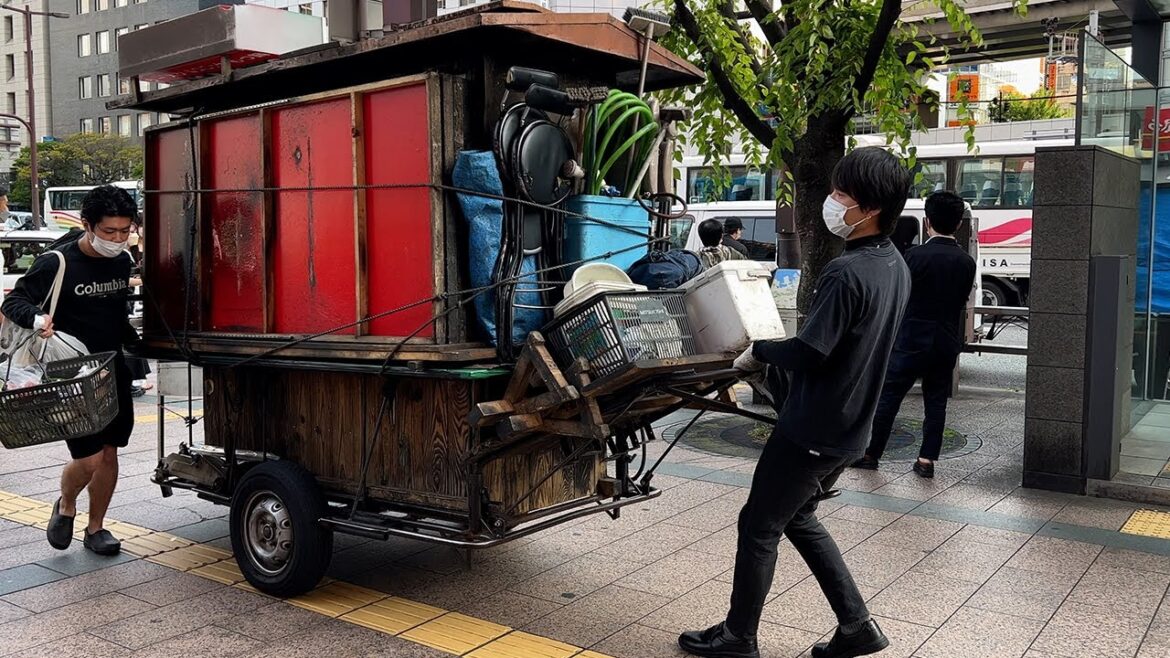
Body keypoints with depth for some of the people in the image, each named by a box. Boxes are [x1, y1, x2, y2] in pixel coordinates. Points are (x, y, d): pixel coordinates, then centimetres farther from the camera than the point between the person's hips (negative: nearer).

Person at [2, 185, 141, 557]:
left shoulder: (121, 262, 7)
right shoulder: (56, 264, -12)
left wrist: (135, 344, 25)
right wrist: (35, 318, -26)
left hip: (113, 371, 6)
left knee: (109, 453, 9)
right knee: (88, 459, -8)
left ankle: (95, 528, 25)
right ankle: (65, 505, 25)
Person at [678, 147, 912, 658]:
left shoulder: (846, 272, -25)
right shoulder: (895, 266, 5)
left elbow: (808, 352, -26)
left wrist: (759, 352, -7)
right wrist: (777, 356, 12)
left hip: (812, 428, -9)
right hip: (848, 426, 9)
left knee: (759, 526, 7)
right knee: (798, 519, 23)